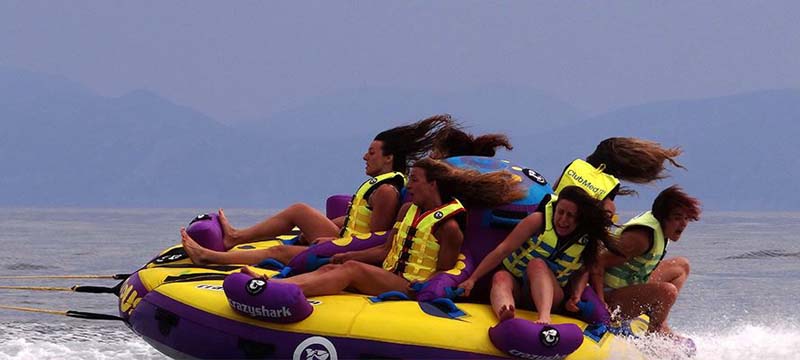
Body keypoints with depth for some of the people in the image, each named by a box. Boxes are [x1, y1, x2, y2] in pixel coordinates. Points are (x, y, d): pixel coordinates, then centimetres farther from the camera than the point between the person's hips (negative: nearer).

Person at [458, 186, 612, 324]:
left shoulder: (585, 240, -2)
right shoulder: (539, 221, -9)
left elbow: (583, 272, 12)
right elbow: (503, 250, -12)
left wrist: (576, 295, -10)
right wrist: (472, 279, -14)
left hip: (548, 295, 0)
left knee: (537, 264, -32)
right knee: (500, 278, -36)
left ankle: (545, 318, -60)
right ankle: (505, 319, -72)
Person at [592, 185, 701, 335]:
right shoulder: (641, 237, -26)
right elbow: (598, 263, -29)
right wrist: (600, 305, -32)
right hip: (609, 297, -11)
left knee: (681, 265, 18)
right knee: (667, 291, -32)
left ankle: (662, 327, 11)